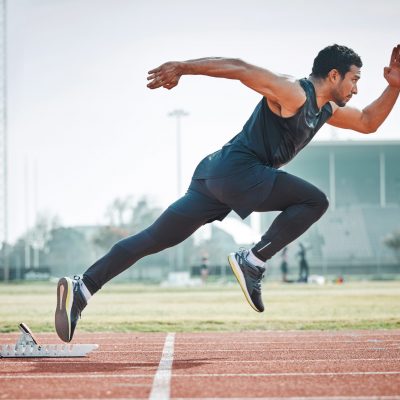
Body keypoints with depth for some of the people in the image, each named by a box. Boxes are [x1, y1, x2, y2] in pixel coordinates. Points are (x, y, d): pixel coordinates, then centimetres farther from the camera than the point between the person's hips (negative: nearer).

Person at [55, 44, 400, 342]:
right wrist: (182, 67, -22)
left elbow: (368, 123, 32)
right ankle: (253, 261, -9)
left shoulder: (326, 110, 21)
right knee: (314, 201, -5)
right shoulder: (293, 93, -8)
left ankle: (81, 288, -1)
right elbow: (239, 68, -15)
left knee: (153, 239, 4)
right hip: (237, 169, -9)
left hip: (216, 179, 9)